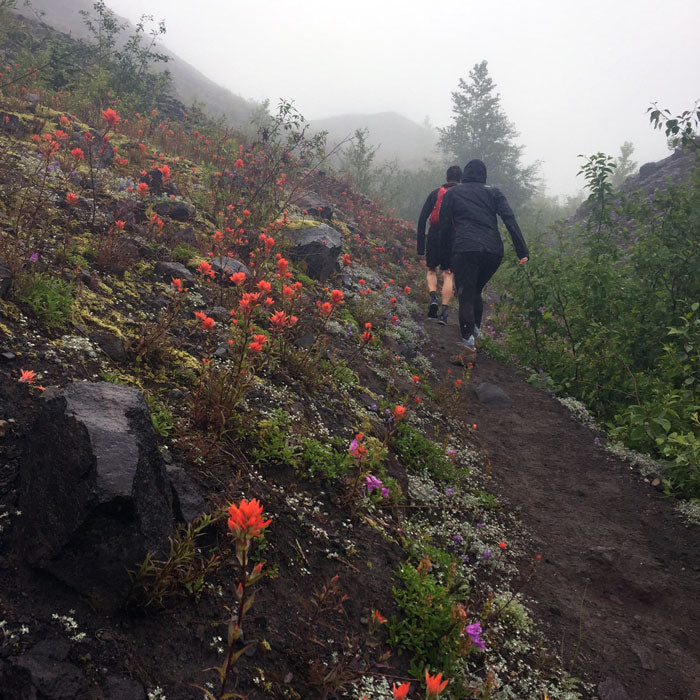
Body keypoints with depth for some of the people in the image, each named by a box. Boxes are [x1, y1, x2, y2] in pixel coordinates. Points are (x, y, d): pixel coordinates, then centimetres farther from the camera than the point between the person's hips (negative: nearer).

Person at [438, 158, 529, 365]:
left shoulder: (452, 193, 16)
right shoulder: (493, 192, 18)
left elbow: (445, 228, 11)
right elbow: (510, 220, 4)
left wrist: (445, 261, 14)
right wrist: (522, 251, -2)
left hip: (465, 250, -3)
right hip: (494, 251, 3)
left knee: (465, 297, -6)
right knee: (476, 292, 22)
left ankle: (467, 349, -16)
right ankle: (473, 336, 22)